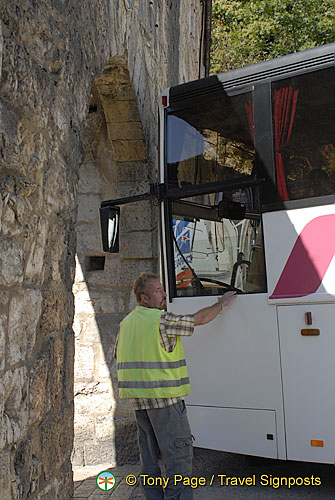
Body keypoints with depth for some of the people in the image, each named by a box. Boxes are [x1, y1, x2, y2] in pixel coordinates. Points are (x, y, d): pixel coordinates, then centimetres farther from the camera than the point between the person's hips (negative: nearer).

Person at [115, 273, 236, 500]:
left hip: (139, 399, 9)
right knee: (179, 451, 1)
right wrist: (221, 303, 6)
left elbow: (120, 357, 18)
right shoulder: (162, 320, -15)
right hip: (164, 396, -8)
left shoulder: (126, 322, 11)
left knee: (149, 451, 17)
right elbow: (199, 319, -9)